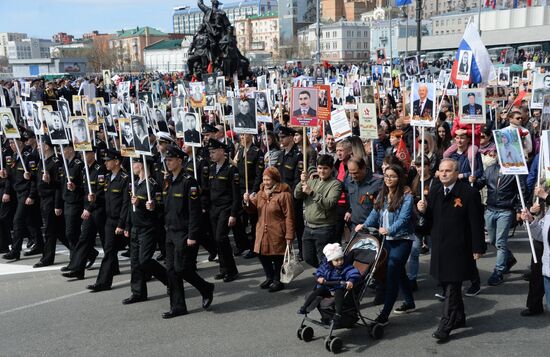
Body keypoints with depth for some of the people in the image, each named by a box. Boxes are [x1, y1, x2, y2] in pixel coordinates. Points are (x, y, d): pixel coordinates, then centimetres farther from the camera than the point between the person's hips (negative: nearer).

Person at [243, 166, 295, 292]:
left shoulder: (284, 194, -13)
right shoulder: (261, 193, 9)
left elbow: (289, 217, -14)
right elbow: (253, 210, 14)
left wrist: (289, 236, -15)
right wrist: (247, 202, -8)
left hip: (277, 233, -6)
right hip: (262, 232, 7)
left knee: (277, 256, 3)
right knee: (262, 254, 10)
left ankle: (277, 280, 22)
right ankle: (270, 277, 31)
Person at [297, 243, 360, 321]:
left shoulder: (347, 267, -10)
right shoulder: (326, 266, 1)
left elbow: (354, 274, -22)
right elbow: (319, 271, 14)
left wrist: (351, 281, -44)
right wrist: (319, 277, -10)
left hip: (339, 289, -4)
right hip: (326, 288, 4)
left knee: (338, 294, -35)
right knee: (316, 291, -14)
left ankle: (338, 313, -42)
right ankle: (304, 307, -8)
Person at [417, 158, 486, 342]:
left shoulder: (469, 193, -10)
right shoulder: (435, 193, 10)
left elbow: (476, 222, -10)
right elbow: (430, 221, 13)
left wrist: (477, 248, -12)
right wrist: (423, 211, -8)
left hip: (458, 249, -7)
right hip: (440, 248, 7)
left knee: (452, 287, -4)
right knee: (448, 285, 16)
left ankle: (445, 326, -1)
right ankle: (459, 318, 32)